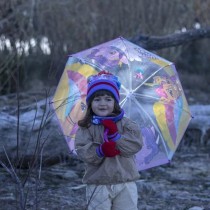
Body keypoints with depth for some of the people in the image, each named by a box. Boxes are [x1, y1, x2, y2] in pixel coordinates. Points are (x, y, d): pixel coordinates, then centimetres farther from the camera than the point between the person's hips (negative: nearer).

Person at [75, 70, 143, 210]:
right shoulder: (86, 127, 1)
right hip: (98, 186, -1)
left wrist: (115, 136, -20)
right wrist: (101, 151, -28)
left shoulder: (125, 124, 3)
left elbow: (136, 144, -10)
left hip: (125, 184, 1)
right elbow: (83, 151, -10)